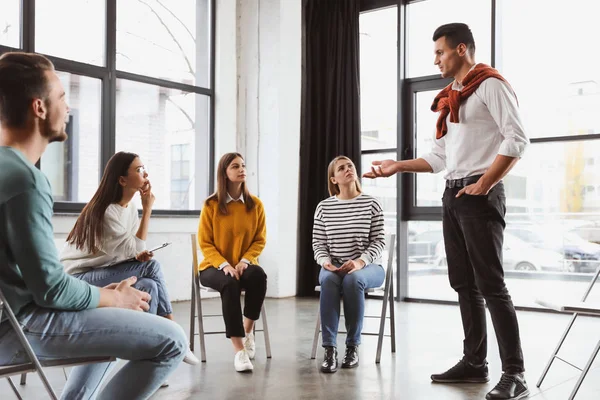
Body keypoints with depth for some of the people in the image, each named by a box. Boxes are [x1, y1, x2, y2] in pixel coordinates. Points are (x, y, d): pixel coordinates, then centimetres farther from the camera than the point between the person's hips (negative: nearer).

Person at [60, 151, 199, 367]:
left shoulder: (130, 207, 4)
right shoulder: (106, 212, -23)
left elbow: (132, 252, 6)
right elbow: (137, 249, -22)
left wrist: (140, 256, -17)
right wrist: (147, 210, -19)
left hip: (103, 273, 8)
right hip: (78, 279, -8)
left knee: (149, 286, -19)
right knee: (152, 266, -24)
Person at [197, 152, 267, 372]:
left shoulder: (255, 204, 1)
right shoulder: (211, 205, -5)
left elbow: (260, 240, 5)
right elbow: (205, 243, -4)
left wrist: (244, 261, -13)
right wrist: (224, 264, -19)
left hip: (243, 265, 2)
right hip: (214, 266, -2)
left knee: (258, 275, -34)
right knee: (230, 284, -36)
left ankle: (248, 330, -12)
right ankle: (238, 349, -34)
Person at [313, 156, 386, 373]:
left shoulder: (371, 204, -1)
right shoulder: (324, 207, 4)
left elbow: (379, 240, -4)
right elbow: (318, 242, 5)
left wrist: (360, 261, -20)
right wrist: (325, 262, -15)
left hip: (367, 266, -1)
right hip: (334, 267, 2)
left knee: (353, 280, -36)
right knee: (329, 280, -34)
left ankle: (353, 346, -22)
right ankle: (330, 349, -33)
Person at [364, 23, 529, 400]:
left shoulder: (491, 84, -4)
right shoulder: (449, 98, 20)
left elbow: (517, 140, -14)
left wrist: (483, 186, -17)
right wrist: (398, 165, 12)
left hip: (480, 196, -8)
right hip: (452, 196, 8)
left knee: (490, 284, -10)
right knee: (464, 284, 9)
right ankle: (475, 362, 17)